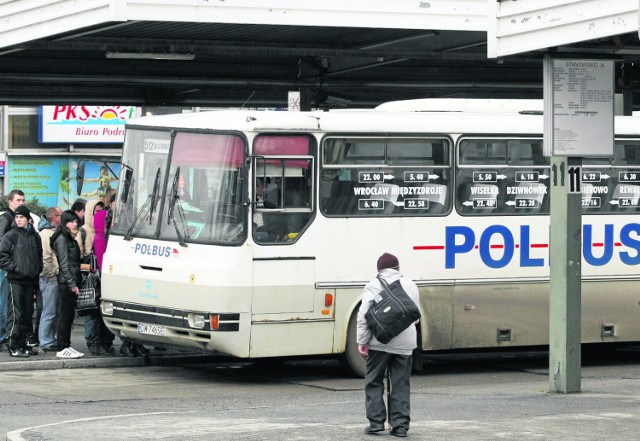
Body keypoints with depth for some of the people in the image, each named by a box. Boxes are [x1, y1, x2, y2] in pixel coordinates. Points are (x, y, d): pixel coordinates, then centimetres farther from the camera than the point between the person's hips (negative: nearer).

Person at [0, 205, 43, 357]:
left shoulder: (34, 236, 12)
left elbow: (39, 256, 20)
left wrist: (37, 271, 7)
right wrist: (15, 268, -14)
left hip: (30, 280, 5)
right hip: (16, 280, -5)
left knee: (28, 313, 9)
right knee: (15, 314, -9)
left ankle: (23, 345, 16)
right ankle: (14, 346, -7)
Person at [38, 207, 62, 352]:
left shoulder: (54, 233, 18)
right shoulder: (46, 234, -13)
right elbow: (45, 258, -20)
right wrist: (52, 274, -16)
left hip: (55, 278, 10)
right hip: (50, 279, -10)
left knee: (54, 312, 13)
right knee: (49, 312, -6)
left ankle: (50, 341, 19)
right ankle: (46, 343, -3)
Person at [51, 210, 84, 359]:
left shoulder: (70, 239, 18)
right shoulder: (62, 239, -9)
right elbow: (64, 264, -15)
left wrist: (77, 282, 13)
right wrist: (72, 284, -17)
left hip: (72, 283, 9)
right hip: (66, 283, -9)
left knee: (69, 315, 10)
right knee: (65, 315, -6)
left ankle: (66, 346, 14)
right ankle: (62, 348, -4)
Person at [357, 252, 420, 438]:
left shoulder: (373, 285, -1)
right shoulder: (410, 285, 12)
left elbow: (363, 315, -8)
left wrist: (362, 341, -5)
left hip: (380, 341, -3)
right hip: (404, 343, 3)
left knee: (374, 382, 9)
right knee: (401, 385, 7)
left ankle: (376, 421, 4)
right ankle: (400, 424, 4)